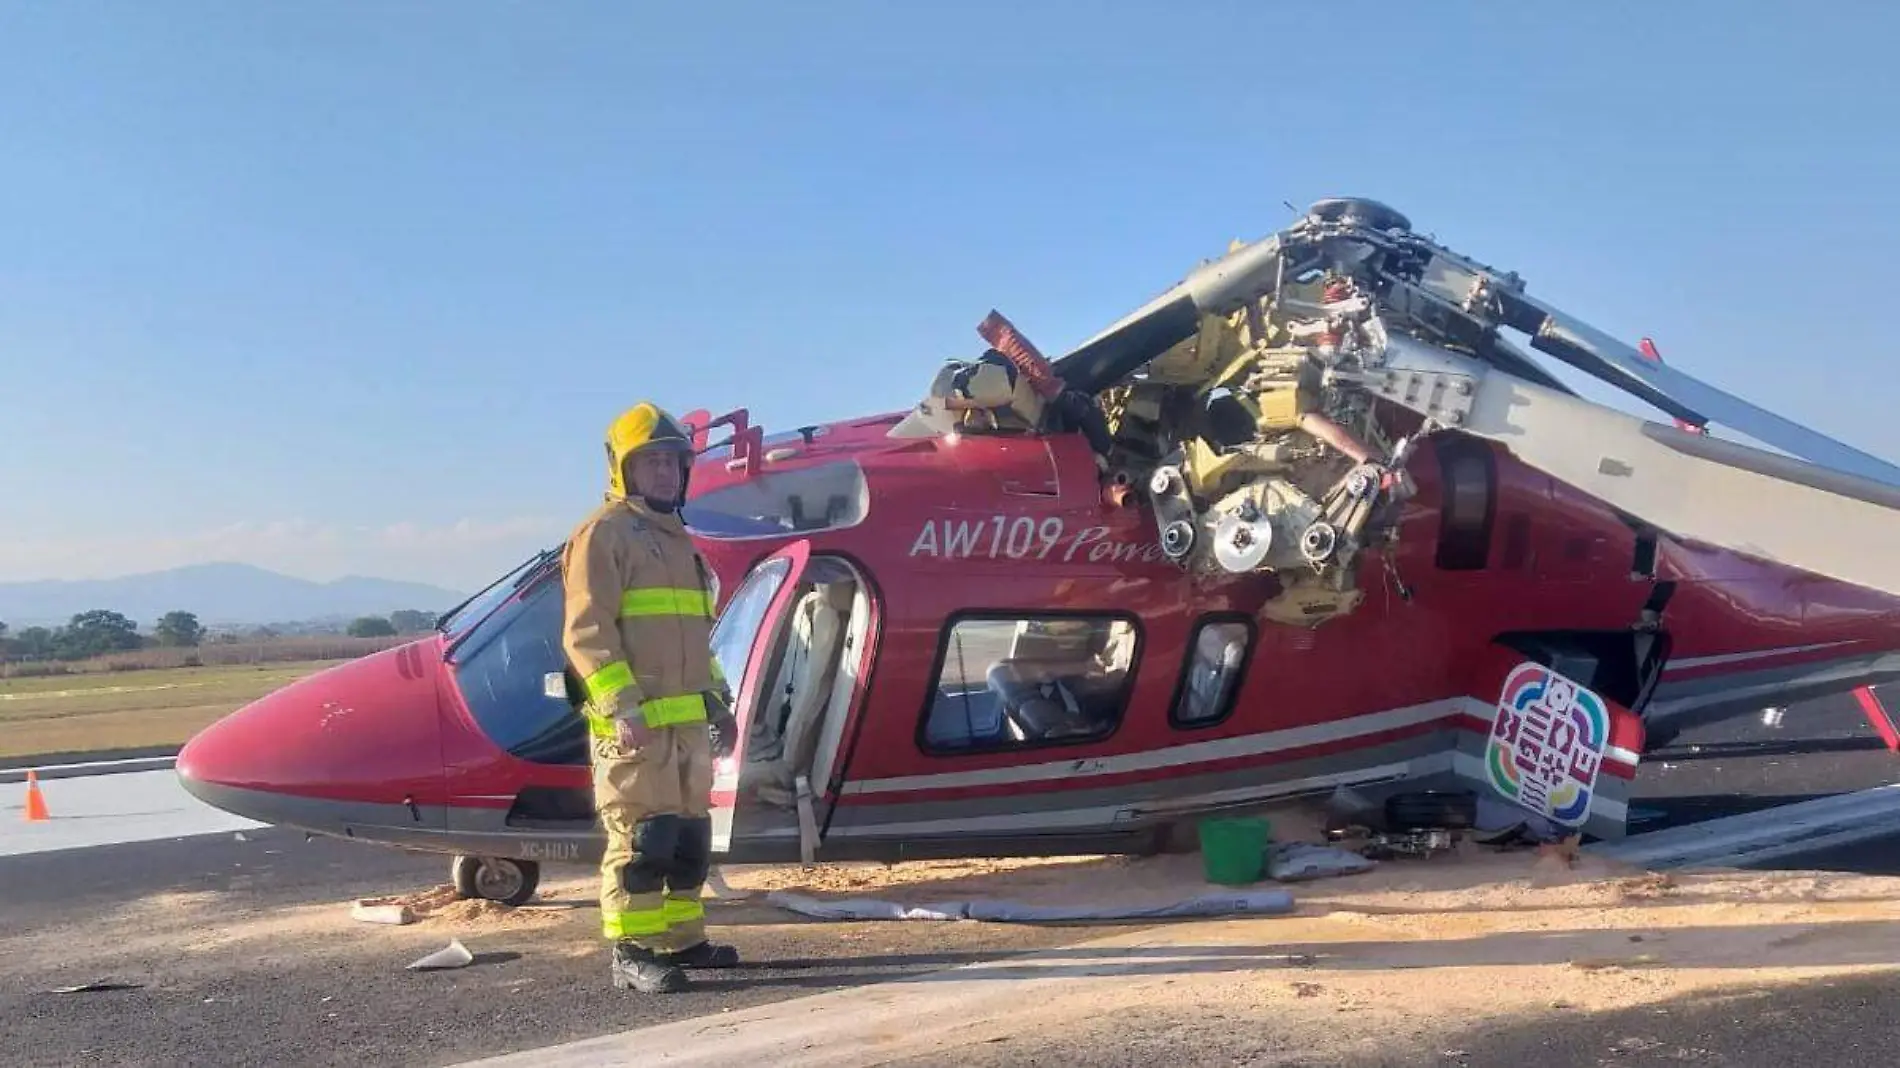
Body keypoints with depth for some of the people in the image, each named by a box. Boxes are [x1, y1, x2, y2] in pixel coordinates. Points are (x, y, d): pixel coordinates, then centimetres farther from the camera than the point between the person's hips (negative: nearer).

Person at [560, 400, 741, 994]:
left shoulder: (677, 538, 22)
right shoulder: (604, 533, -7)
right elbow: (586, 632, -15)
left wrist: (719, 702, 23)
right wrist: (623, 707, -23)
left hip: (688, 721, 9)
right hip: (635, 724, -9)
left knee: (690, 833, 14)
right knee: (641, 835, -8)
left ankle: (681, 939, 25)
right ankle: (631, 954, -1)